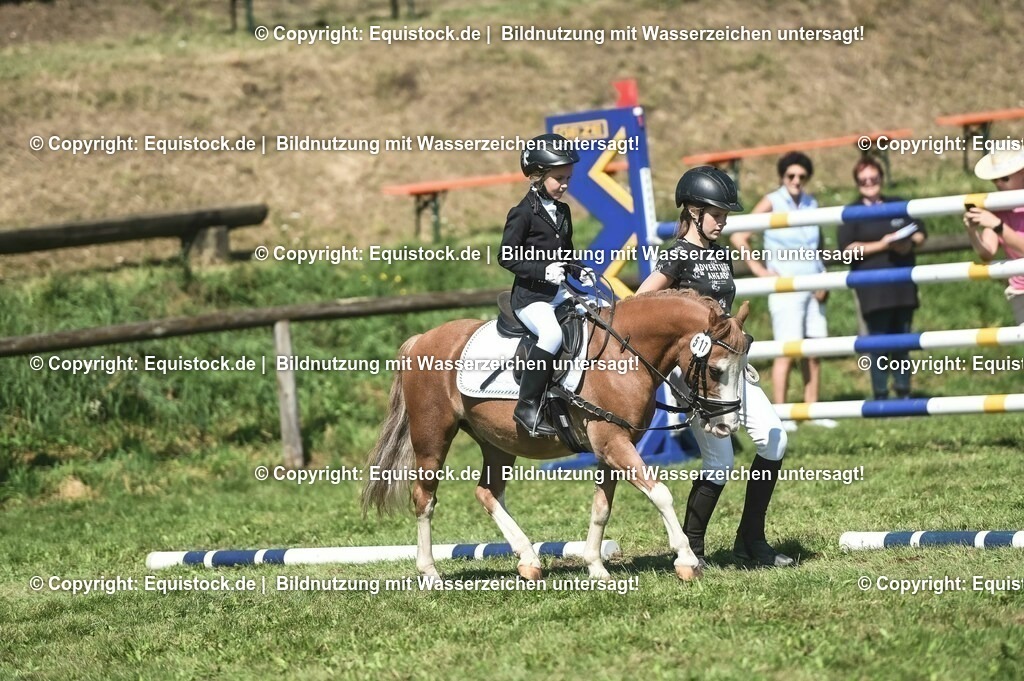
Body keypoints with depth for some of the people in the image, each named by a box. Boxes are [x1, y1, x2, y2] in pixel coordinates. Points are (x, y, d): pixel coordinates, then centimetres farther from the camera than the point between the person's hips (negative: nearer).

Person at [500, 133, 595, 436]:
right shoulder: (523, 214, -9)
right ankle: (527, 407, -30)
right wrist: (543, 271, -22)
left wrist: (580, 270, 5)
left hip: (558, 293, 9)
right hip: (529, 296, -9)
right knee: (552, 333, -34)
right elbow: (507, 257, -11)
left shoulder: (562, 211, 14)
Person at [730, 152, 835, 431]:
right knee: (787, 351, -9)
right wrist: (759, 269, -12)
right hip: (785, 289, -5)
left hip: (813, 288, 5)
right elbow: (739, 237, -9)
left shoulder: (812, 204, 11)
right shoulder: (771, 203, -4)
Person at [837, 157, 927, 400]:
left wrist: (909, 243, -6)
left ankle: (904, 393, 14)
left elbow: (921, 233, 17)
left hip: (903, 285, 4)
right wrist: (881, 245, -14)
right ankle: (880, 396, -2)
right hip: (873, 287, -4)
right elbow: (847, 248, -8)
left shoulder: (899, 205, 15)